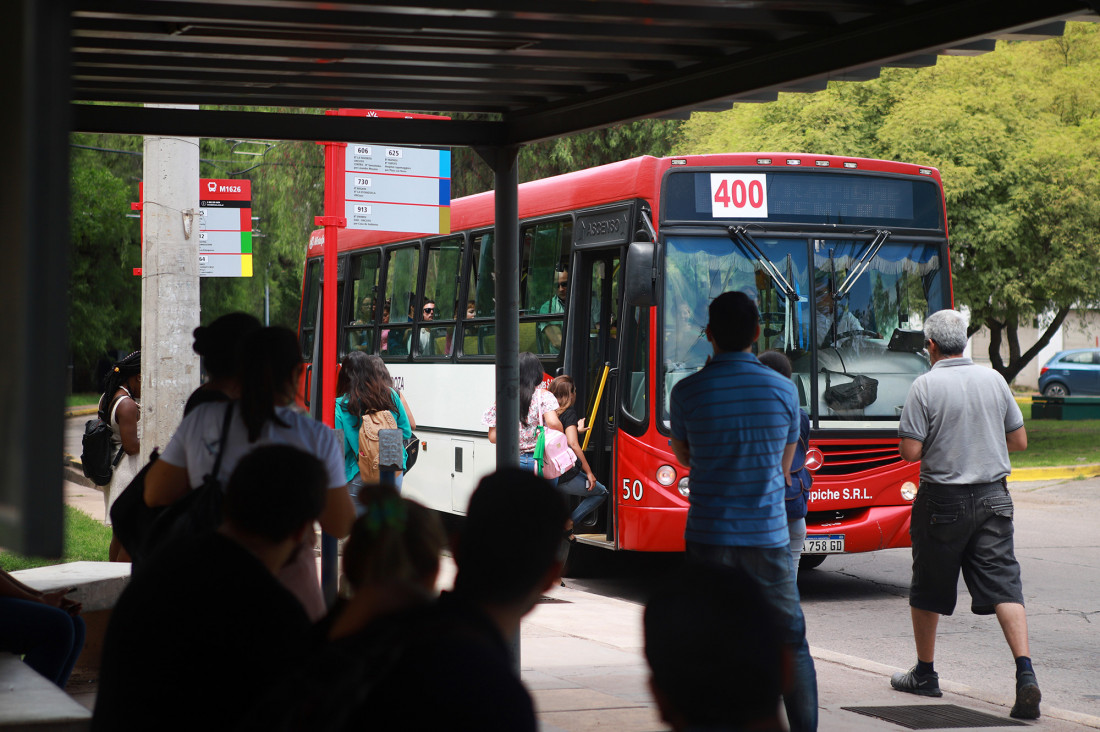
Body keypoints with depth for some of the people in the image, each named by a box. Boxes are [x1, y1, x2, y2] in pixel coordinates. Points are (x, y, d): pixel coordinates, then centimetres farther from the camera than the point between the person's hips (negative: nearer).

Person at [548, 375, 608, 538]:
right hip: (565, 476, -7)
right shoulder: (569, 413, -7)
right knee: (601, 493, 13)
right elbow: (573, 443, -16)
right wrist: (589, 472, -11)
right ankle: (568, 524, -2)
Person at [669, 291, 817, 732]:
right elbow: (784, 469, 11)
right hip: (768, 537, 1)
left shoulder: (688, 391, -5)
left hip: (708, 537, -1)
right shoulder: (783, 390, -1)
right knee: (791, 644, 11)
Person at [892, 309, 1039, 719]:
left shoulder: (926, 386, -11)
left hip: (943, 499, -3)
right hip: (993, 499, 3)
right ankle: (1025, 673, -17)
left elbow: (910, 451, -13)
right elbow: (1019, 442, 9)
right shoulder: (993, 380, 3)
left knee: (928, 589, 13)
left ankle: (925, 674, 26)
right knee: (1003, 586, -1)